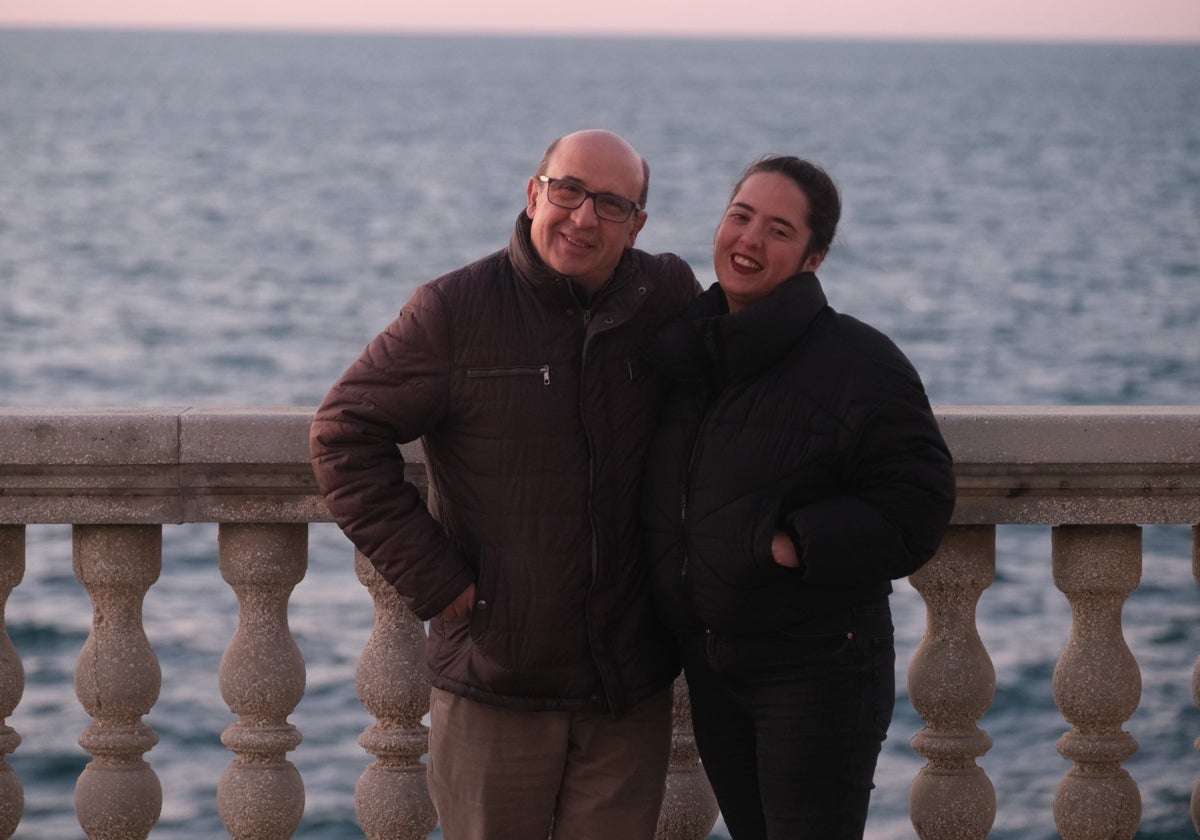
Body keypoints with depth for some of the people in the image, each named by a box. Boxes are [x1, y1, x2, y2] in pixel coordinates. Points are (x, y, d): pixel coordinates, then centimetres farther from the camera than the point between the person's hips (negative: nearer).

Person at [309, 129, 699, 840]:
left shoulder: (670, 298, 2)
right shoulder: (456, 309, -7)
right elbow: (345, 434, -4)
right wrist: (430, 576, -9)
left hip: (633, 696, 3)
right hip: (495, 688, -2)